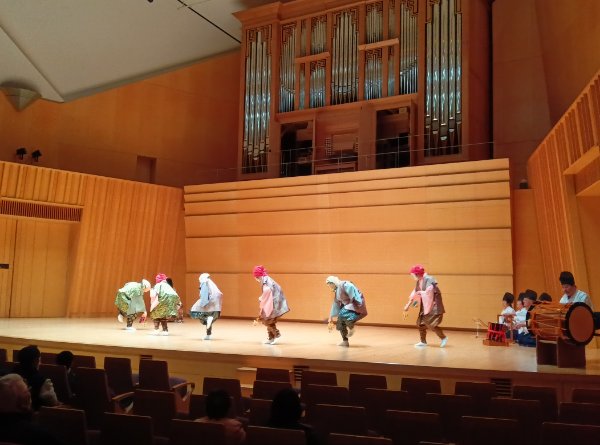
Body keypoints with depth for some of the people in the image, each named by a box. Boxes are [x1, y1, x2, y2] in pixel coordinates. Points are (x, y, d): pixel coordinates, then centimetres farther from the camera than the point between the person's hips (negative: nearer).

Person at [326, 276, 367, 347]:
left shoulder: (345, 285, -18)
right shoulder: (336, 291, 13)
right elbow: (335, 304, 21)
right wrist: (331, 317, 24)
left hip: (355, 305, -10)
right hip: (347, 306, 10)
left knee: (343, 315, -30)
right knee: (340, 323, 4)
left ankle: (351, 328, -5)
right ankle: (345, 341, 14)